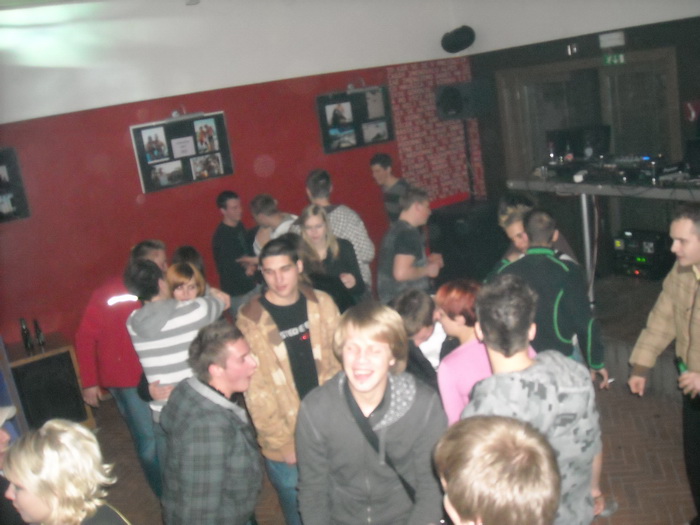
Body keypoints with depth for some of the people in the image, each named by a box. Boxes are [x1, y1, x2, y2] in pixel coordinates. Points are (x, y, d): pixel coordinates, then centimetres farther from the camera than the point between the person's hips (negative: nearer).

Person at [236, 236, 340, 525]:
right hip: (287, 442, -3)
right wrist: (282, 442, -10)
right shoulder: (250, 320, -13)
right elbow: (256, 391, -11)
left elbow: (339, 363, 4)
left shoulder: (322, 304, -2)